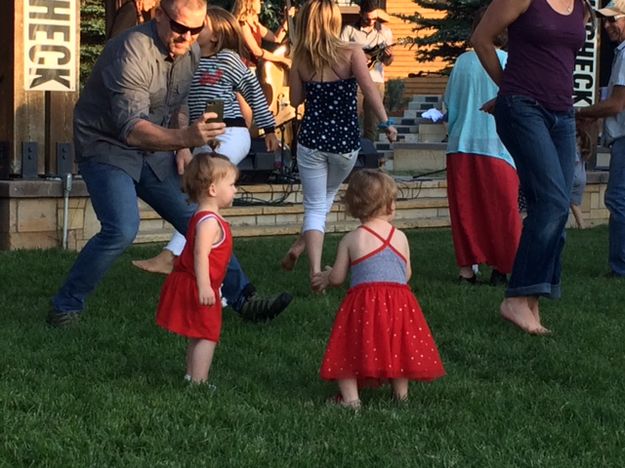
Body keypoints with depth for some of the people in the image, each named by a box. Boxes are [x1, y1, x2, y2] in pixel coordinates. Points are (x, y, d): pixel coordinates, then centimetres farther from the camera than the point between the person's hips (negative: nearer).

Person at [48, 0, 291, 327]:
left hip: (153, 152, 7)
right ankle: (65, 307, -8)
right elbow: (131, 128, -36)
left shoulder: (191, 52, -1)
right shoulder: (132, 51, -27)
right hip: (107, 145, -7)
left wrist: (182, 149, 5)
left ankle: (242, 298, 8)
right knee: (122, 230, -24)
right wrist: (185, 138, -50)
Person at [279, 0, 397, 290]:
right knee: (328, 195, 27)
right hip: (345, 141, 0)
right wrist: (386, 123, -13)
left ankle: (315, 271, -7)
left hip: (311, 139, 0)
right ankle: (301, 246, 23)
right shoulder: (351, 53, -8)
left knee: (315, 205, 6)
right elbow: (369, 89, -17)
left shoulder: (301, 58, -2)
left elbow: (295, 100, 6)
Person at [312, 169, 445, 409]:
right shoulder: (400, 237, 7)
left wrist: (325, 277, 26)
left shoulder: (351, 240, 0)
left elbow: (337, 278, 3)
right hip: (400, 300, 3)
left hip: (364, 301, -3)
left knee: (351, 350, 5)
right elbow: (406, 275, 15)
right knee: (396, 343, 21)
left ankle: (350, 398, -6)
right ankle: (401, 393, 24)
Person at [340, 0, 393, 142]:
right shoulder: (349, 30, 1)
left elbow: (387, 62, 10)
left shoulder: (385, 32, 8)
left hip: (376, 82, 2)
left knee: (372, 127, 4)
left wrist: (389, 56, -14)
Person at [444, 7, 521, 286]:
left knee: (465, 209, 8)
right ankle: (500, 267, 7)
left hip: (461, 146, 3)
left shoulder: (463, 61, 3)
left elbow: (449, 104, 7)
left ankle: (466, 268, 9)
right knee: (502, 210, 7)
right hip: (497, 146, -3)